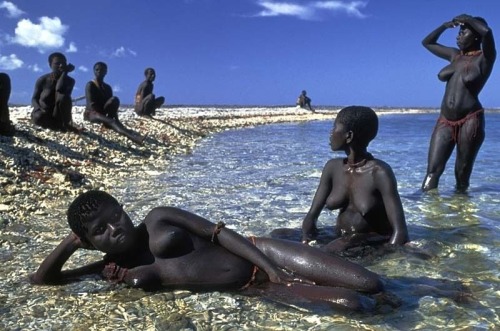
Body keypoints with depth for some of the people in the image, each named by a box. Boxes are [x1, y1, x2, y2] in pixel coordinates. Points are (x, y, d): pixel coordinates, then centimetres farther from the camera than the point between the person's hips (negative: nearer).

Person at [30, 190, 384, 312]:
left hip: (257, 254, 0)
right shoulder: (116, 270, 2)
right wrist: (71, 241, -12)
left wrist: (269, 265, -14)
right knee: (354, 304, -14)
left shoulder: (158, 219, -2)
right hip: (252, 288, 0)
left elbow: (218, 232, -5)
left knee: (371, 286, -5)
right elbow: (41, 279, 7)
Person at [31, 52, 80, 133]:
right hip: (45, 114, 0)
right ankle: (62, 126, -19)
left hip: (59, 116, 0)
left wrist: (65, 72, -18)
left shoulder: (69, 81, -4)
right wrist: (38, 109, -25)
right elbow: (34, 99, -3)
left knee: (63, 96, -31)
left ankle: (65, 124, -20)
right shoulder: (43, 80, -3)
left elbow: (59, 89, -27)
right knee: (38, 117, -38)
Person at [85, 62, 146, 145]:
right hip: (91, 113, -6)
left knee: (114, 100, -22)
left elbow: (111, 103, 3)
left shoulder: (108, 87, 14)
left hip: (103, 114, 6)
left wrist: (115, 116, -15)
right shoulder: (90, 85, -3)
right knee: (110, 121, -37)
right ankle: (131, 136, -64)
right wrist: (104, 113, -22)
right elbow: (91, 104, -14)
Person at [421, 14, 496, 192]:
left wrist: (466, 18, -8)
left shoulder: (485, 58, -1)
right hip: (445, 121, 5)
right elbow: (427, 43, 29)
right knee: (432, 170, -7)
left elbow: (487, 31, -24)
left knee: (462, 173, 1)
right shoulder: (455, 55, 16)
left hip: (470, 121, -5)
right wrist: (445, 25, 17)